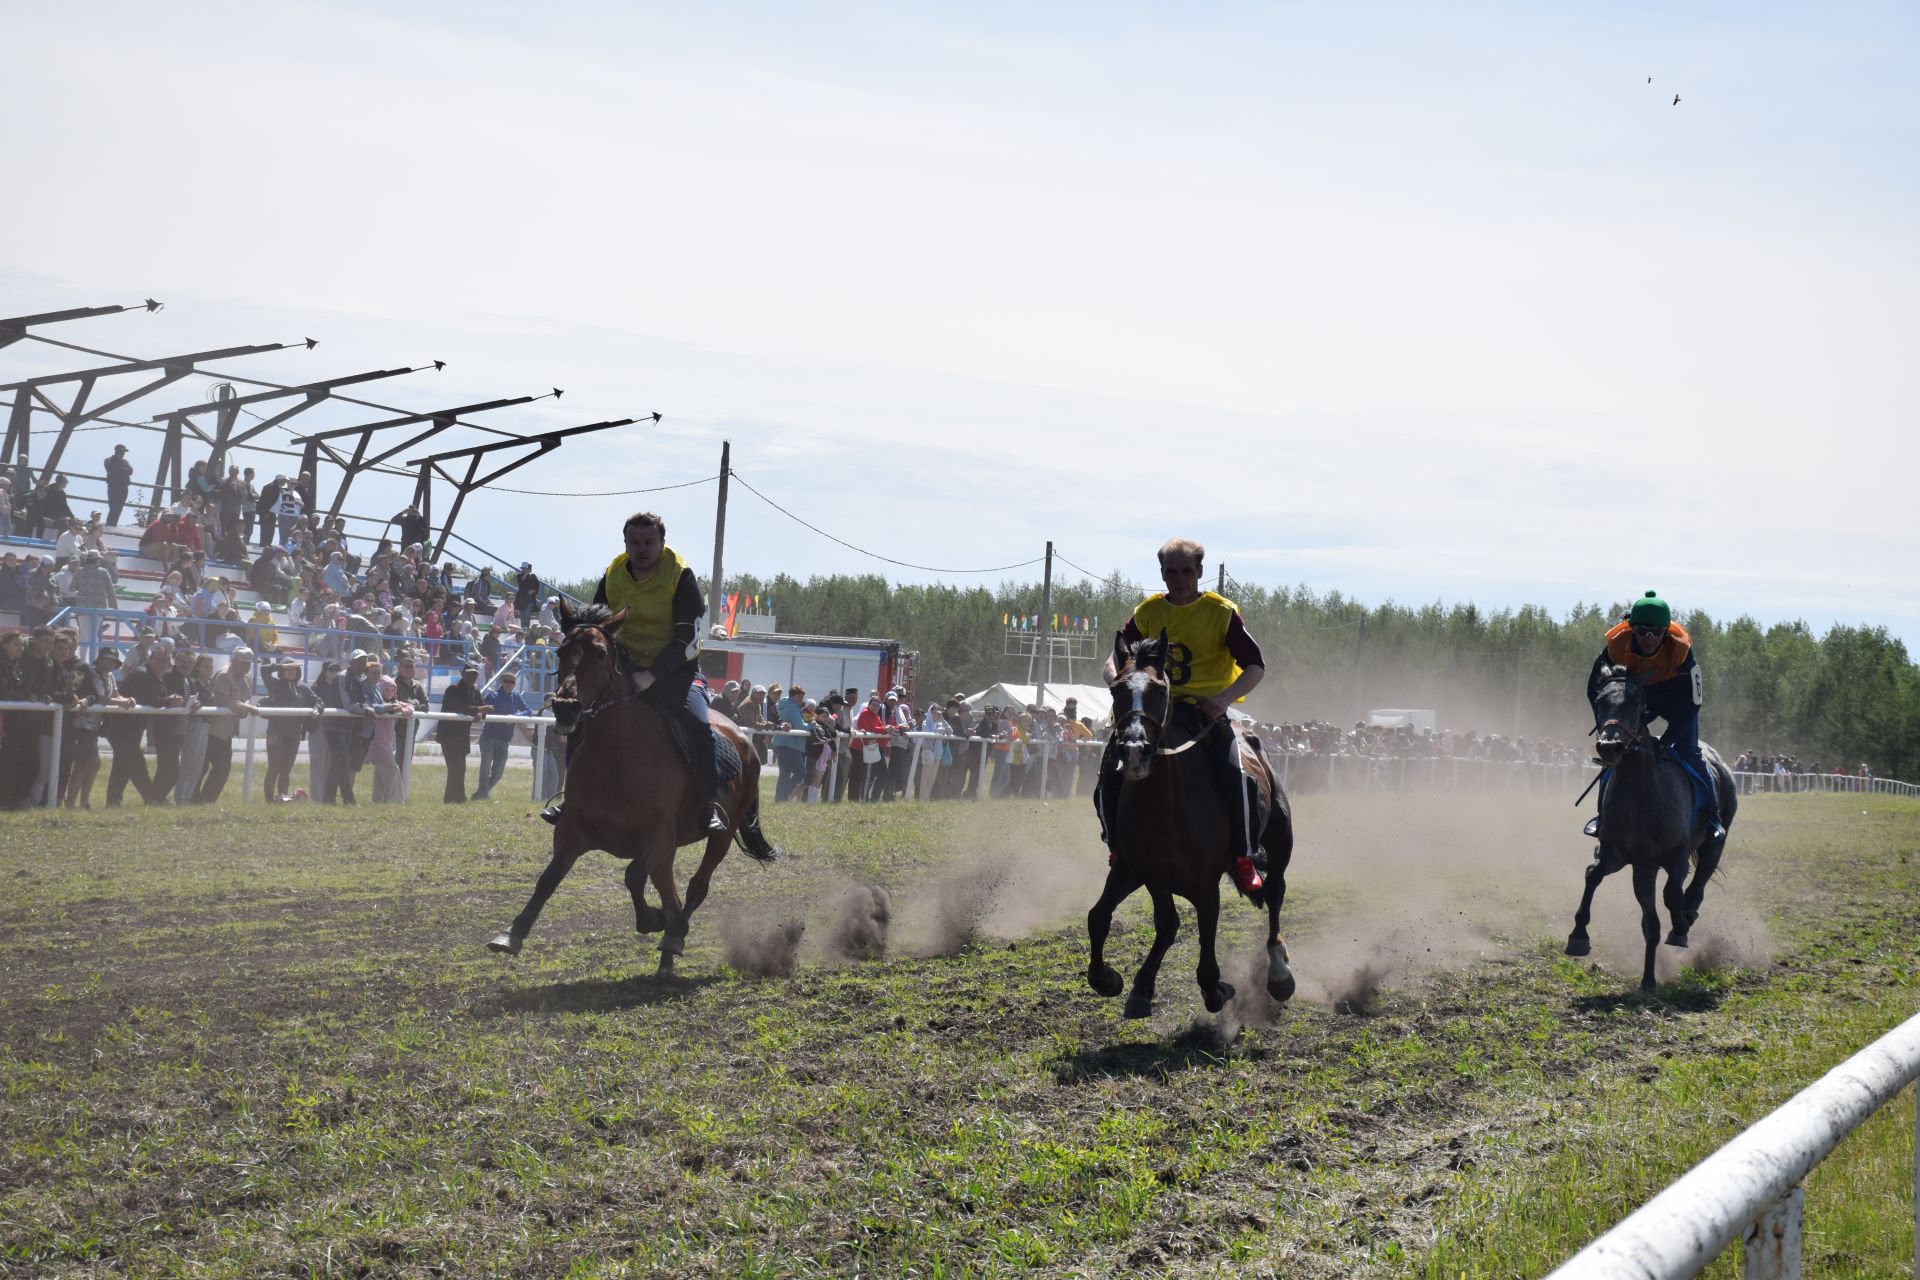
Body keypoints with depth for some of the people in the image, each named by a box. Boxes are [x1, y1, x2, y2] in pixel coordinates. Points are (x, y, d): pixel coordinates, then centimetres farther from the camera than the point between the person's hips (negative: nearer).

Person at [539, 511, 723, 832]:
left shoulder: (680, 576, -12)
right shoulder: (612, 577, 2)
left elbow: (689, 639, -15)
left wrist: (652, 675, -24)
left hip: (675, 670, -5)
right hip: (628, 668, 5)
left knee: (698, 725, -30)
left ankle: (708, 806, -19)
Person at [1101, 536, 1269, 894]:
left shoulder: (1222, 612, -3)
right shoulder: (1148, 613, 7)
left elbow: (1256, 666, -5)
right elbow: (1115, 659, 9)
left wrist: (1225, 698, -22)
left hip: (1209, 713, -4)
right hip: (1157, 711, 4)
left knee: (1235, 776, -30)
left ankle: (1243, 858, -18)